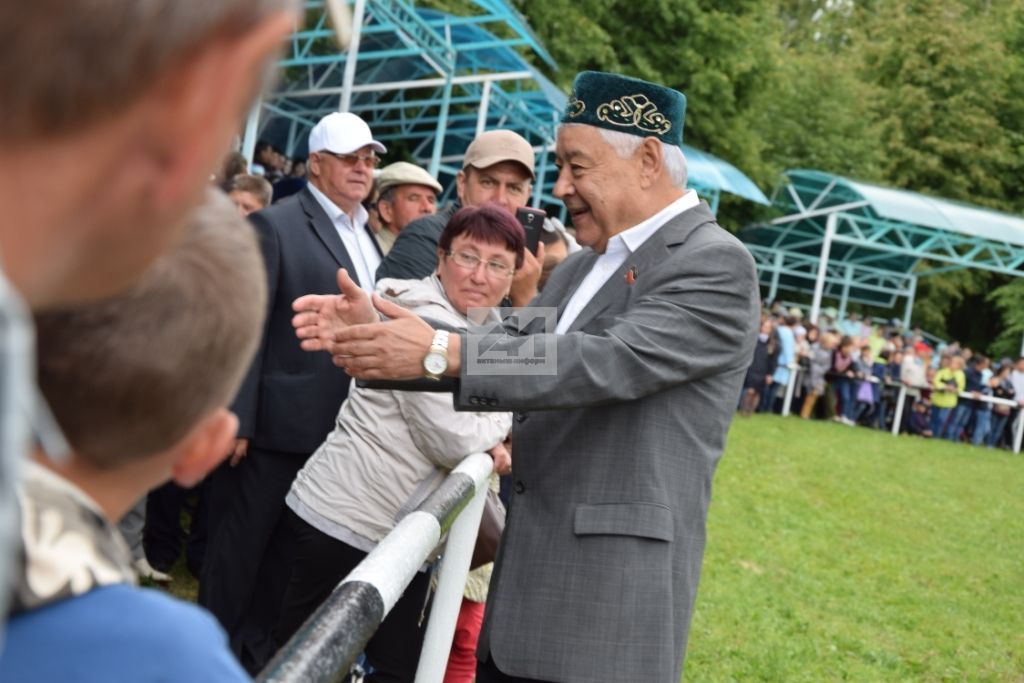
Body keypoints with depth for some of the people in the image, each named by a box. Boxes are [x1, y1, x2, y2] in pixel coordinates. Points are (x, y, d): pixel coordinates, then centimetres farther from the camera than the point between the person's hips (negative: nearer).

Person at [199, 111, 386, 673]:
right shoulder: (275, 226, -10)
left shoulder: (365, 235, 13)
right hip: (277, 423, -7)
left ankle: (255, 652, 30)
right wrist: (235, 421, -18)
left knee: (286, 548, 17)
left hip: (335, 429, 7)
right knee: (239, 547, 5)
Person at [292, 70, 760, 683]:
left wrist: (441, 353, -27)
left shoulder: (716, 265, -12)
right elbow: (510, 345, 10)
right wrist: (382, 332, -6)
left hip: (614, 595, -8)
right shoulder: (585, 266, 15)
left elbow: (611, 360, -24)